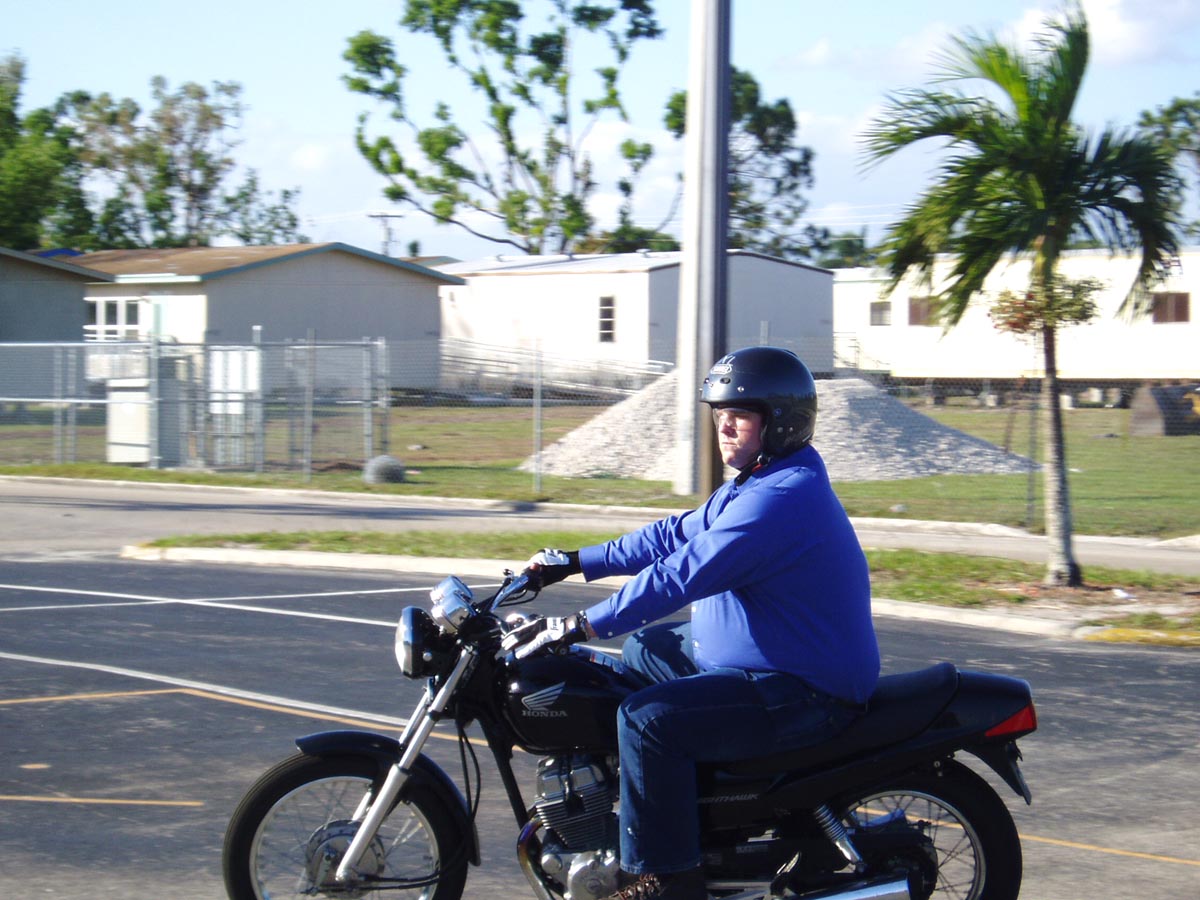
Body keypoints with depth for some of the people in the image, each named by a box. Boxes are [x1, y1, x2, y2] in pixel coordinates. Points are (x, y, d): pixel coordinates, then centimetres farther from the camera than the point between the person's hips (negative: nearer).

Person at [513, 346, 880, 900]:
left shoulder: (780, 499, -24)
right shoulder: (757, 483, 12)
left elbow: (683, 574, -29)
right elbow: (676, 534, 18)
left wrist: (579, 627, -28)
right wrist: (575, 562, 14)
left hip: (803, 694, -12)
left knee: (647, 718, -24)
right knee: (644, 650, 25)